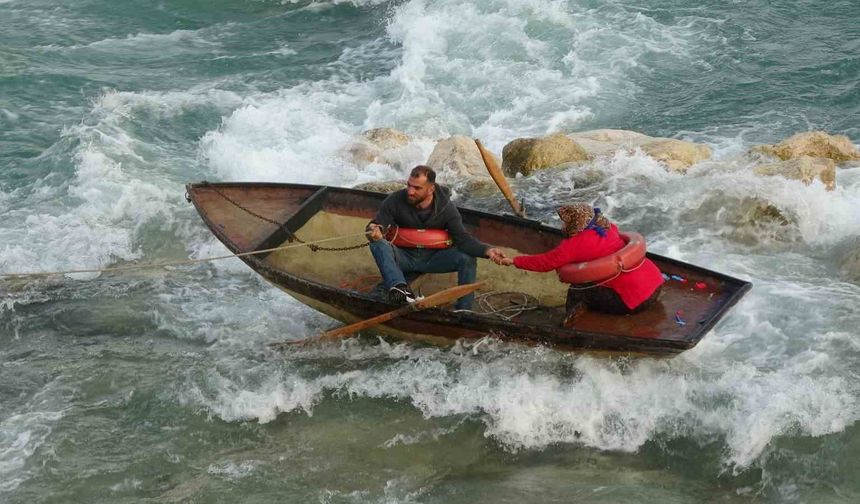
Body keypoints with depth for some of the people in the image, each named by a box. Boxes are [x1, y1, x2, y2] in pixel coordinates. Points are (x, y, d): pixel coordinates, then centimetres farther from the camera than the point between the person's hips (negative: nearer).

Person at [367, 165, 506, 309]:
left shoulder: (446, 207, -12)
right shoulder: (396, 200, -15)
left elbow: (462, 238, -16)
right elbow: (375, 225, -14)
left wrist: (486, 250, -34)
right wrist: (375, 231, -42)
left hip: (432, 258, 1)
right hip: (404, 257, -1)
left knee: (468, 258, -23)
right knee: (379, 243, -32)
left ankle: (463, 310, -15)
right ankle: (398, 286, -56)